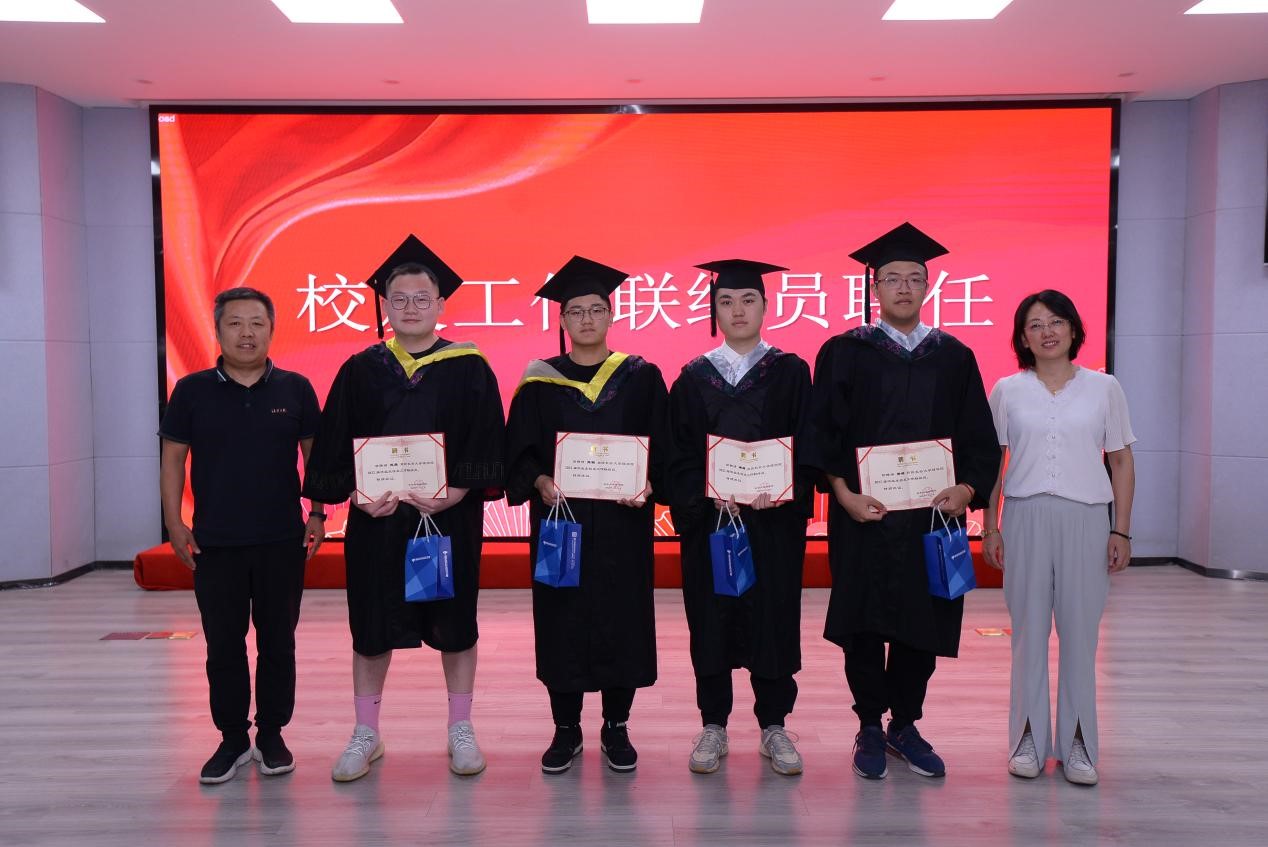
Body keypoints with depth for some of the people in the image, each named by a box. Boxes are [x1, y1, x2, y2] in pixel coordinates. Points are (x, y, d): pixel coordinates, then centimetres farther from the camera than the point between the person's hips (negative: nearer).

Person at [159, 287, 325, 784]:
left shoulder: (295, 389, 0)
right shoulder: (192, 390, 1)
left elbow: (315, 454, 5)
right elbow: (173, 458, 4)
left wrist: (318, 515, -2)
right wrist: (174, 523, -3)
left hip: (282, 542, 0)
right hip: (214, 544, 1)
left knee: (278, 643, 8)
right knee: (223, 645, 8)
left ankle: (271, 735, 23)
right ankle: (232, 738, 23)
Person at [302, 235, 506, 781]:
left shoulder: (469, 368, -1)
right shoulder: (360, 370, 4)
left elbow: (487, 444, -5)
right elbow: (334, 444, 3)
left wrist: (458, 491, -18)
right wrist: (356, 492, -12)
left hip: (451, 517, -1)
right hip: (376, 518, 2)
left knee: (454, 623, 9)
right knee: (371, 625, 9)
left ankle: (460, 730, 25)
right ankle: (366, 734, 26)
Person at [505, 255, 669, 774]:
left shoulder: (642, 377, 4)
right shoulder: (539, 382, 4)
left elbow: (662, 448, 3)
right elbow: (520, 451, 3)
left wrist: (648, 485, -14)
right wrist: (541, 483, -15)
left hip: (622, 522, 0)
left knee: (622, 620, 5)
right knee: (561, 622, 5)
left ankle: (616, 727, 22)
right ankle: (566, 730, 21)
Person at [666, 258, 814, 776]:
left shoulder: (790, 372, 5)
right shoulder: (693, 377, 6)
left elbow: (807, 446, 0)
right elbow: (679, 454, 2)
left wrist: (783, 492, -17)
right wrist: (708, 495, -15)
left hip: (775, 519, 0)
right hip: (707, 518, 1)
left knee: (773, 618, 5)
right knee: (710, 621, 5)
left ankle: (773, 726, 21)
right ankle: (714, 727, 20)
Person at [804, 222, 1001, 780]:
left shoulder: (954, 358, 9)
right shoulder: (843, 353, 1)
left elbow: (981, 438, 8)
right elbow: (823, 432, -4)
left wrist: (968, 488, -9)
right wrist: (844, 494, -15)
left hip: (933, 513, 3)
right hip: (863, 515, -2)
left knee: (922, 624, 9)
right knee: (863, 623, 5)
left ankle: (905, 724, 26)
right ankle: (870, 728, 21)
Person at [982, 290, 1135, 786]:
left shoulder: (1104, 388, 4)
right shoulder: (1007, 391, 4)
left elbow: (1121, 462, 6)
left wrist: (1121, 531, 0)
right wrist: (990, 528, 3)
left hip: (1085, 519, 0)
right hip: (1024, 518, 0)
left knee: (1080, 632, 4)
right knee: (1028, 631, 5)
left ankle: (1077, 743, 17)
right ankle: (1028, 738, 17)